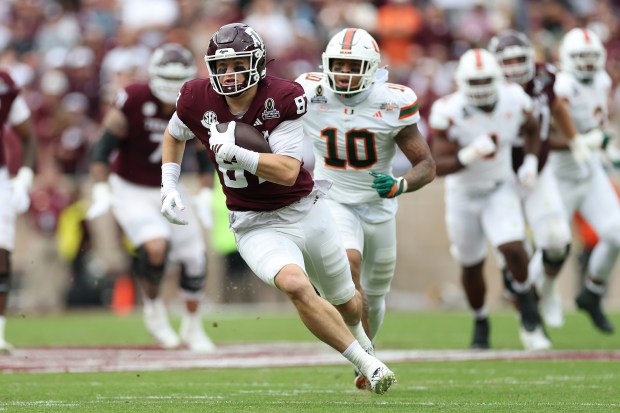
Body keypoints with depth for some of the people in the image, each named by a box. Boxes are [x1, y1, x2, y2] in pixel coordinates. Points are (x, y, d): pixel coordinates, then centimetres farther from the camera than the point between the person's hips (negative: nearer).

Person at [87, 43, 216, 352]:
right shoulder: (135, 99, -21)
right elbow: (104, 146, -16)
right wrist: (101, 192, -22)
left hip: (168, 191, 5)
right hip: (129, 191, -5)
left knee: (194, 257, 2)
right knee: (155, 248, -28)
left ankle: (192, 326, 25)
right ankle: (153, 309, 0)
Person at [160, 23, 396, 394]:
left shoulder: (283, 99, -20)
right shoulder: (198, 100, -12)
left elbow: (287, 170, -27)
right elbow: (174, 135, 12)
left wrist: (233, 153, -36)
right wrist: (168, 186, 2)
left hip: (305, 211, 0)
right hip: (255, 225, 0)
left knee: (347, 303, 19)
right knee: (296, 286, -31)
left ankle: (360, 339, 58)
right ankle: (367, 364, -17)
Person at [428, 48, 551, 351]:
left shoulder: (514, 100, -13)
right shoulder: (448, 112, -23)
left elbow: (531, 130, 10)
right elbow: (438, 165, -25)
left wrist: (530, 162, -6)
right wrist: (469, 156, -42)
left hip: (500, 189, 0)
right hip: (463, 195, 0)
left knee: (513, 249, -22)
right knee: (471, 266, 11)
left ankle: (530, 319, -3)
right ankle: (480, 325, 36)